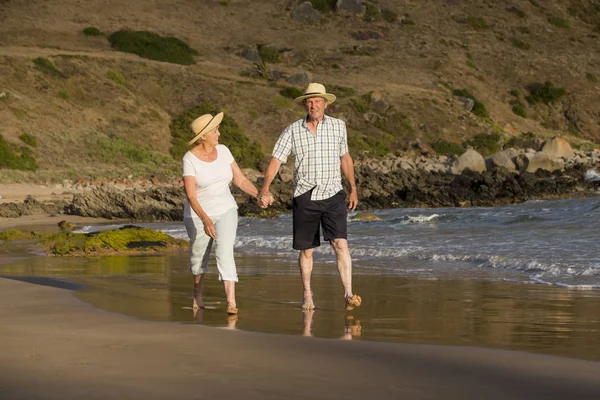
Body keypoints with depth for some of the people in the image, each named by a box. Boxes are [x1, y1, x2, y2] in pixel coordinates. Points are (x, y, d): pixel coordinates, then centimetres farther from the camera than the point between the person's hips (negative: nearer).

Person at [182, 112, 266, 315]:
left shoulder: (223, 151, -4)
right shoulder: (190, 159, -18)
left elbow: (240, 180, 1)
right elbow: (190, 195, -24)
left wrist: (259, 194, -15)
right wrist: (205, 220, -37)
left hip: (225, 211, 2)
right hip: (199, 215, -2)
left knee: (225, 254, -17)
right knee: (199, 256, 17)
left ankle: (231, 302, -24)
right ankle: (198, 293, 45)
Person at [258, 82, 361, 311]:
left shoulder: (338, 126, 5)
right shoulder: (292, 131, -1)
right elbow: (276, 160, -6)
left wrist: (353, 188, 18)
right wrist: (265, 189, -19)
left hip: (333, 196, 0)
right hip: (305, 198, 0)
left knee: (340, 243, -15)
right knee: (306, 250, 9)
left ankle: (348, 294, -18)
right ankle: (307, 294, 25)